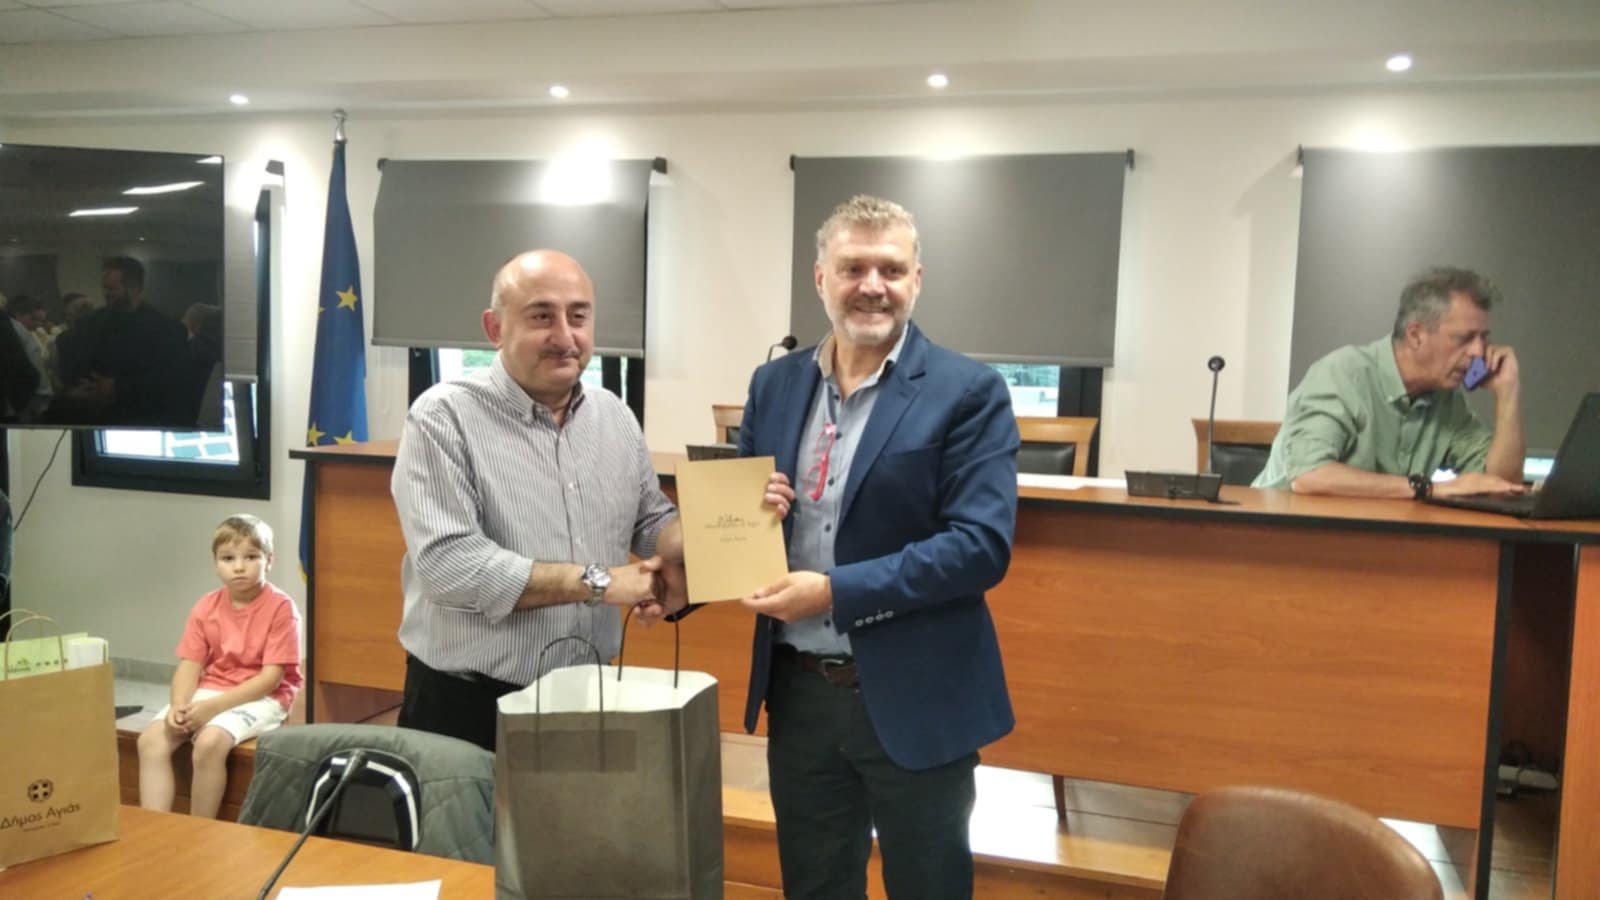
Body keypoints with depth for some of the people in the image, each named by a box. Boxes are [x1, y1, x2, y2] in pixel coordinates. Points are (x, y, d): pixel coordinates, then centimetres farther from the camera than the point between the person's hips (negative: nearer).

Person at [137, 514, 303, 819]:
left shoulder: (281, 608, -13)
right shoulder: (206, 607, 4)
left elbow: (271, 677, -16)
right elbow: (189, 665, 1)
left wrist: (214, 706, -23)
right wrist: (179, 705, -20)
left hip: (261, 698, -6)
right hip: (209, 691, 6)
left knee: (209, 742, -30)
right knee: (151, 739, -15)